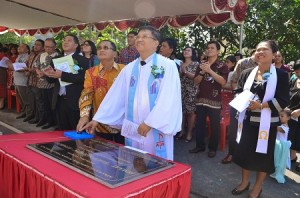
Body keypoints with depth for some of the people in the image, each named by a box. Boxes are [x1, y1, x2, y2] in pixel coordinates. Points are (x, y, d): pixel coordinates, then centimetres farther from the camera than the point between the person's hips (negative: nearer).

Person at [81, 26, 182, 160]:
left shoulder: (167, 65, -6)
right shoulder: (129, 68, 8)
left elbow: (168, 98, -15)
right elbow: (114, 96, 7)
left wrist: (149, 122, -17)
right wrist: (97, 119, 4)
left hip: (157, 128, -4)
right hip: (133, 129, 5)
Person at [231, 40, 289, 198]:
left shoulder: (281, 75, -6)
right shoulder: (247, 73, 6)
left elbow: (283, 101, -11)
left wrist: (262, 105, -22)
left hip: (267, 123, -3)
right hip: (247, 120, 4)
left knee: (263, 154, 8)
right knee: (244, 151, 11)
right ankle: (244, 182, 34)